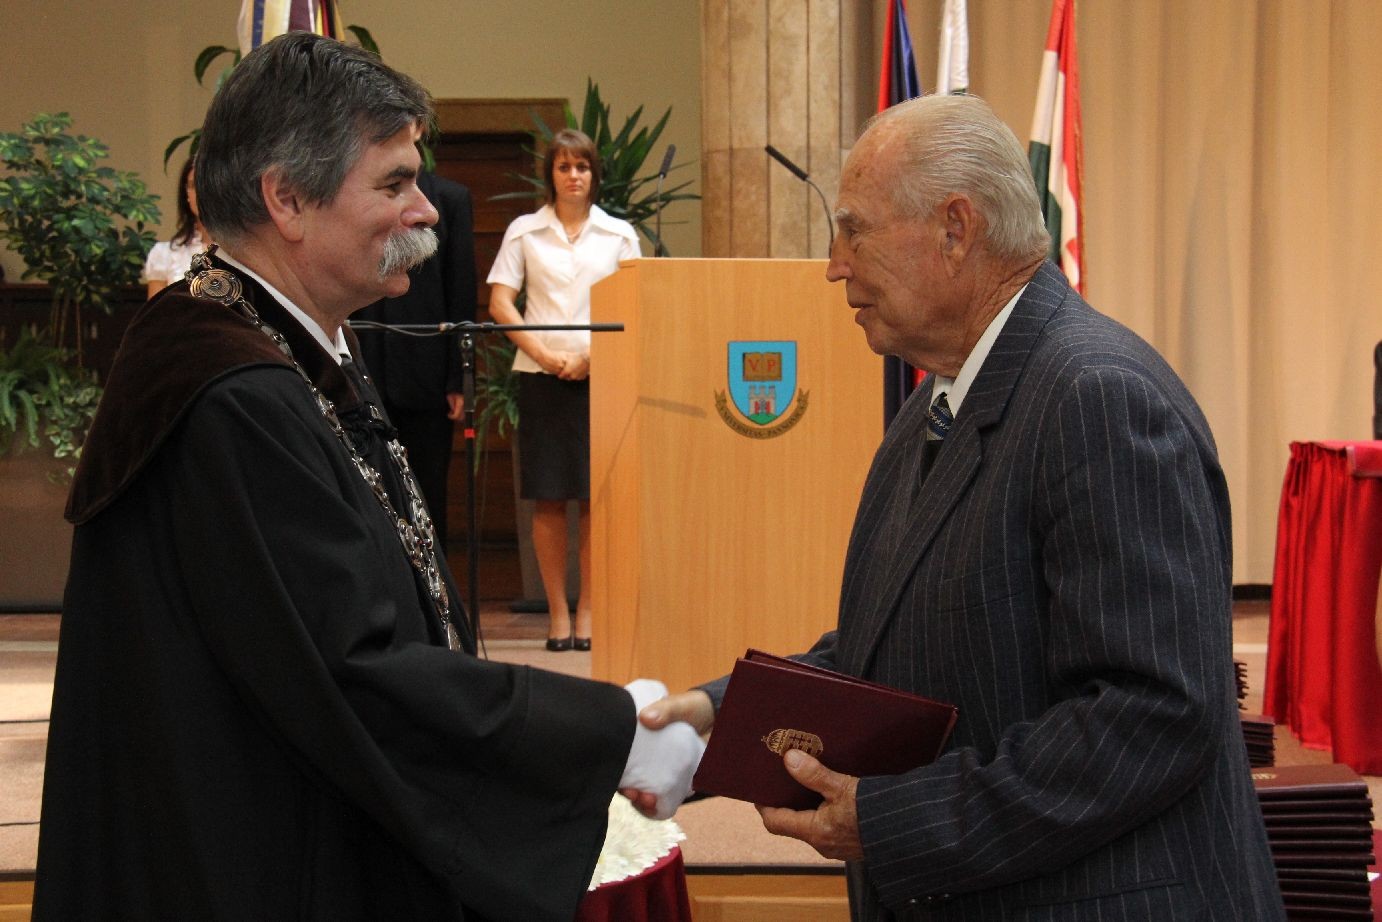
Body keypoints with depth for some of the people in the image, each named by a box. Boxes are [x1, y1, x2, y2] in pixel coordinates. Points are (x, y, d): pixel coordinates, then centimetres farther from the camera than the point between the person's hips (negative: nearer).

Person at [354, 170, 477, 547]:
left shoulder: (451, 197, 4)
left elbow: (462, 292, 2)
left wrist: (458, 378, -3)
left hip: (425, 374, -1)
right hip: (358, 371, 1)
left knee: (429, 498, 5)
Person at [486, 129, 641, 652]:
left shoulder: (618, 234, 10)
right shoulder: (524, 231, 9)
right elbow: (499, 303, 3)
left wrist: (593, 357, -8)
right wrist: (542, 354, -8)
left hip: (601, 374, 0)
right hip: (541, 374, 0)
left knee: (597, 495, -2)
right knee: (547, 497, -1)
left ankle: (587, 610, 4)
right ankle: (557, 610, 5)